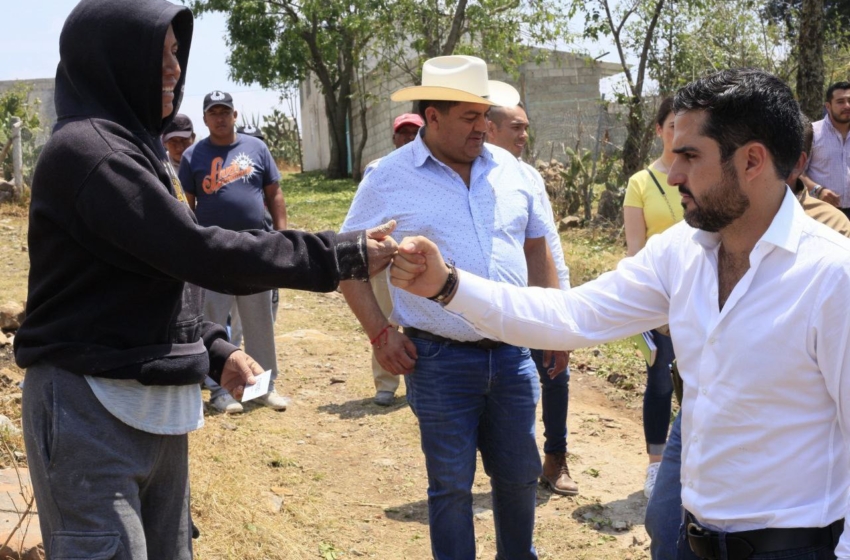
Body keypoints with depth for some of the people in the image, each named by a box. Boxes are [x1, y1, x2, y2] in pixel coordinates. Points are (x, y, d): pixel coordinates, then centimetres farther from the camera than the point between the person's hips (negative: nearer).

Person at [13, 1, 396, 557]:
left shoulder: (139, 146, 14)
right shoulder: (85, 150, -16)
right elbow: (200, 253, -21)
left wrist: (216, 351, 4)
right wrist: (344, 255, -17)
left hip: (161, 405, 9)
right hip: (93, 406, -9)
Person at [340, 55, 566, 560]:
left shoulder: (509, 168, 5)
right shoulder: (389, 179, -6)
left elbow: (537, 247, 15)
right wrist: (379, 331, -8)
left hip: (512, 353, 4)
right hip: (440, 361, -4)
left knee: (521, 475, 17)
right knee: (452, 485, 9)